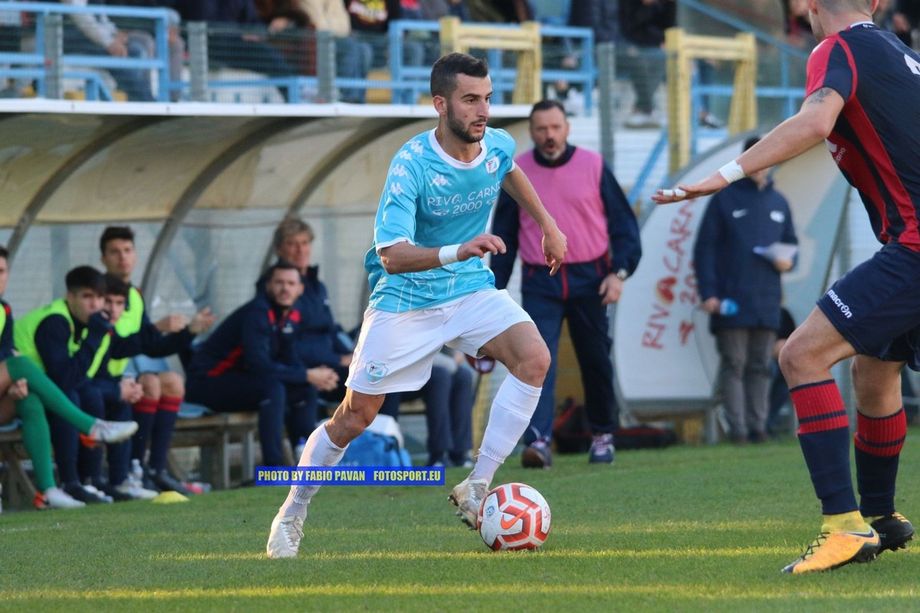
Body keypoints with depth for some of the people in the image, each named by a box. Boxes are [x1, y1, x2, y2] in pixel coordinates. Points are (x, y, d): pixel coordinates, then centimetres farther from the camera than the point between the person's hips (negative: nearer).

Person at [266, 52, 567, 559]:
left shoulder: (498, 146, -8)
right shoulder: (412, 164, -26)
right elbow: (391, 255, -34)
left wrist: (548, 225, 24)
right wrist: (457, 252, -48)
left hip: (472, 289, 4)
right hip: (404, 300, -4)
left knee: (534, 359, -21)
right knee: (356, 416, 0)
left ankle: (476, 489, -16)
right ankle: (292, 514, 22)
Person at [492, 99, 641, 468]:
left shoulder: (593, 167, 0)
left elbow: (623, 223, 3)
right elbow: (504, 236, 10)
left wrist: (619, 272, -9)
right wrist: (496, 290, 5)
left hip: (589, 280, 0)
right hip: (540, 283, 0)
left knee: (596, 361, 9)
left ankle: (603, 435, 27)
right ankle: (538, 441, -23)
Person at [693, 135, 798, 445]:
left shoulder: (778, 203, 15)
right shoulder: (724, 199, 2)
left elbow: (791, 242, 24)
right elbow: (704, 248, -1)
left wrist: (788, 261, -1)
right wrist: (708, 293, -8)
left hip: (767, 301, 4)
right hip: (731, 300, -4)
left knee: (760, 366, 5)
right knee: (734, 364, -4)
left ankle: (758, 426, 7)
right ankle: (737, 428, -5)